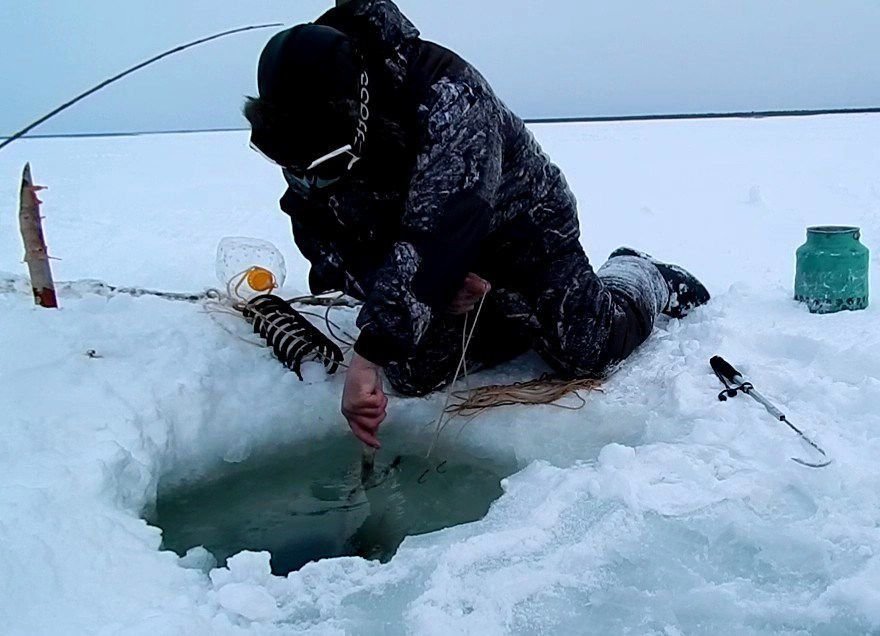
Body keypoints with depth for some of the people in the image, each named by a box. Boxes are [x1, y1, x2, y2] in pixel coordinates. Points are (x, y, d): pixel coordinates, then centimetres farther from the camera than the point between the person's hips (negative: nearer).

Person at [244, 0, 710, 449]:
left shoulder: (447, 94, -37)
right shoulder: (304, 148, -18)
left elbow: (434, 233, -47)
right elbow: (326, 247, -12)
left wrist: (369, 357, -52)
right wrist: (436, 288, -29)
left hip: (523, 224, -5)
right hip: (446, 266, 5)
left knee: (585, 352, -18)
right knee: (412, 374, -9)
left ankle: (640, 279, 16)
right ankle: (525, 312, 13)